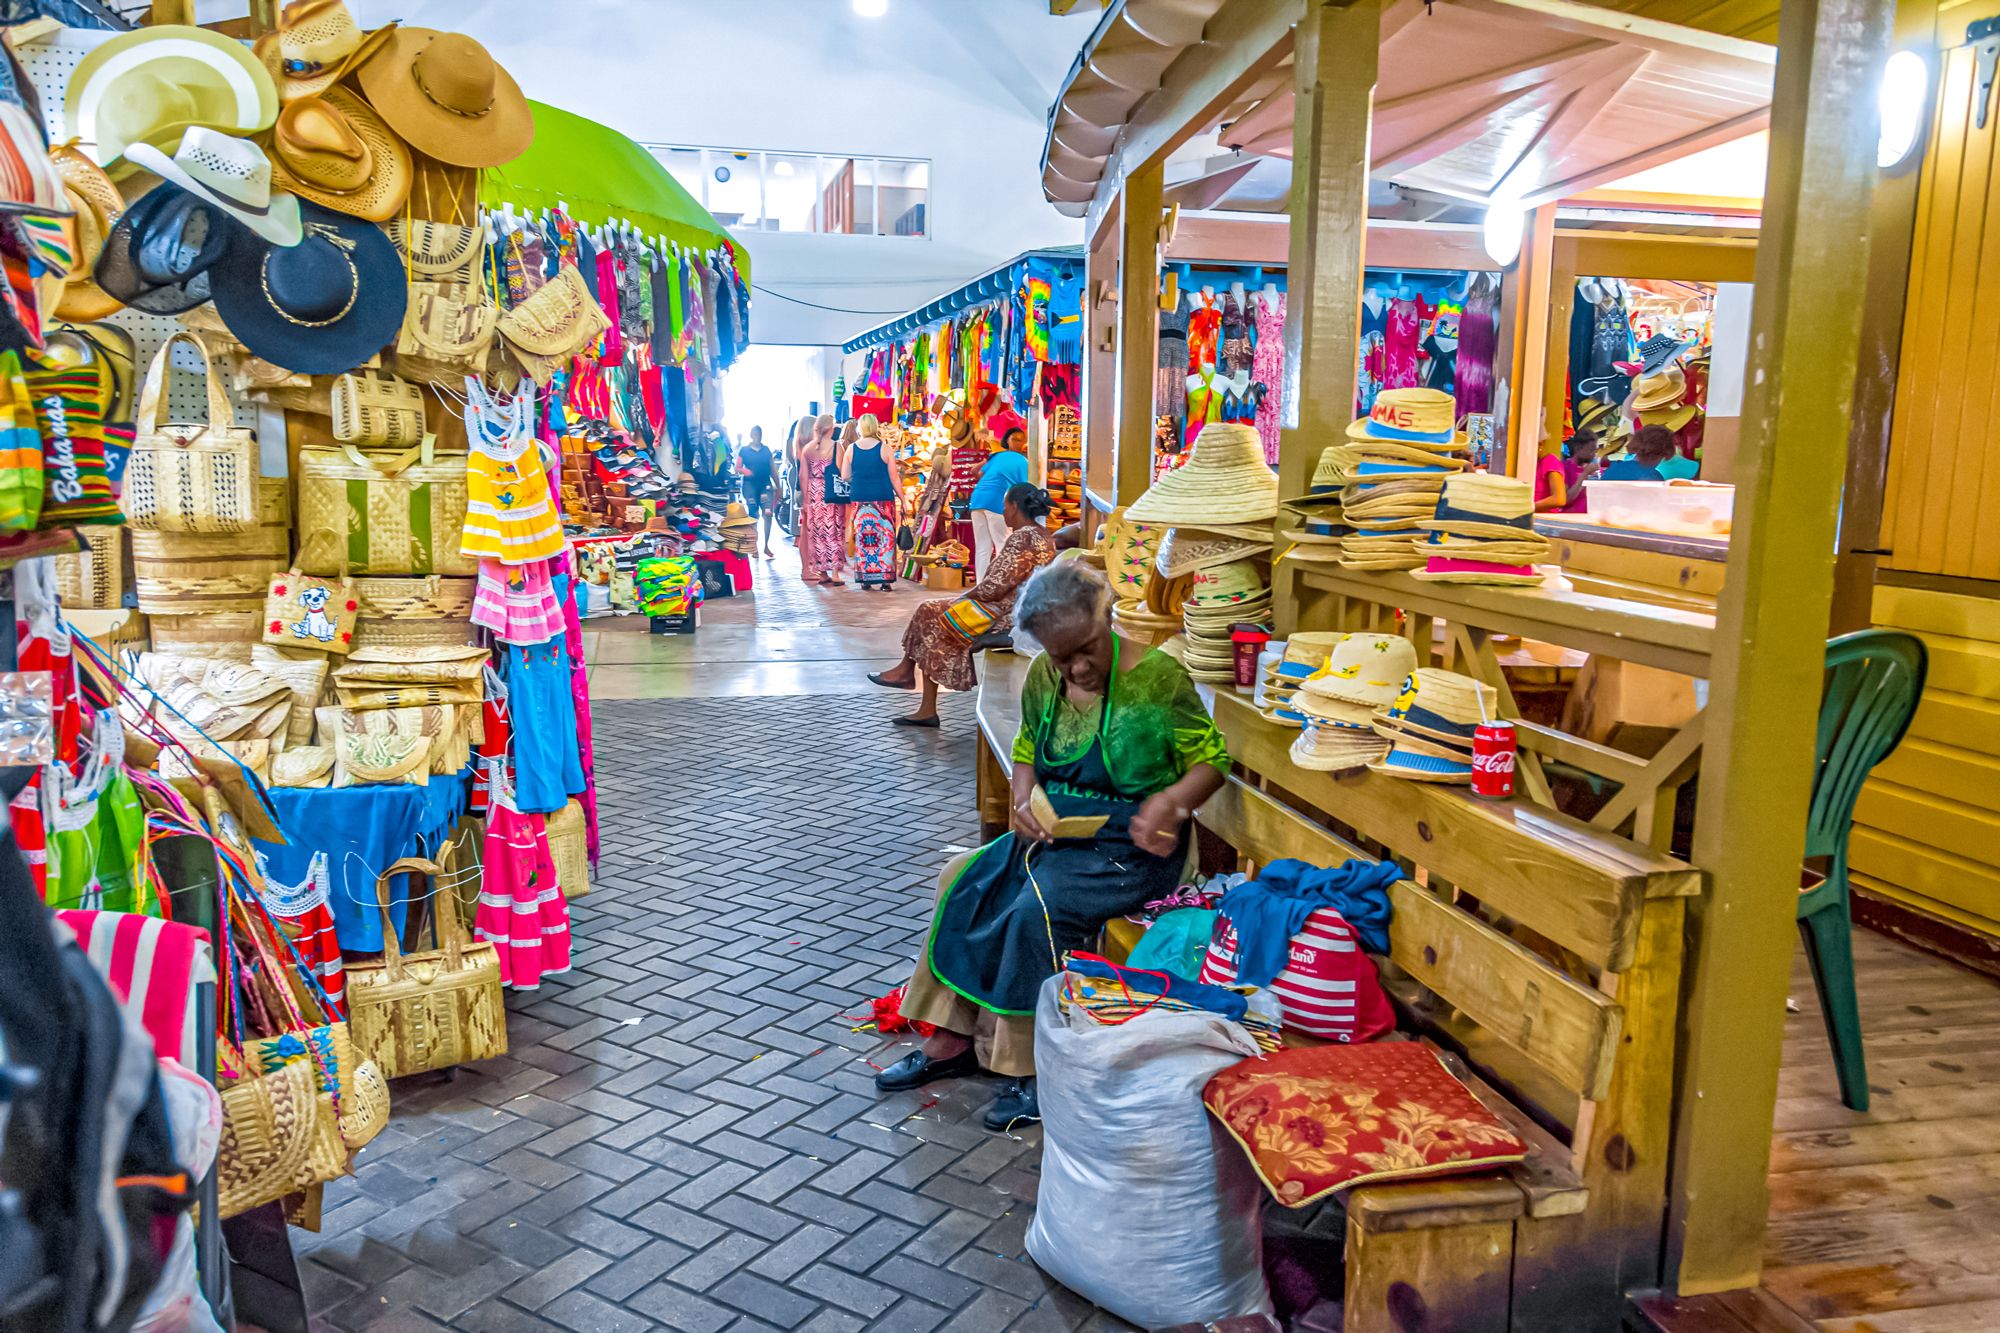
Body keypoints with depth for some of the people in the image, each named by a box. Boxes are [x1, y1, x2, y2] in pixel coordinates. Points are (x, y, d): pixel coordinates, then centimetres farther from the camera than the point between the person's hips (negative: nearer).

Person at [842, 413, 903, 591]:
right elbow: (894, 478, -3)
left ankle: (865, 579, 9)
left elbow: (845, 476, 5)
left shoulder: (851, 449, 2)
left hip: (859, 500, 2)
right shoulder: (884, 449, -3)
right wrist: (902, 500, 6)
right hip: (883, 499, -2)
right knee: (885, 538, 2)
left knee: (862, 538, 8)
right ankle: (885, 579, -2)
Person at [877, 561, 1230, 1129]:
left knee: (1040, 908, -27)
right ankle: (953, 1039, 3)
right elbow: (1026, 753, 17)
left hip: (1130, 847, -7)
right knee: (965, 883, -8)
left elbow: (1212, 759, -8)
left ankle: (1034, 1067, -11)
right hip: (1053, 830, 7)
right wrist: (1023, 800, -5)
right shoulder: (1042, 677, 1)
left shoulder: (1158, 677, -16)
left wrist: (1172, 802, -27)